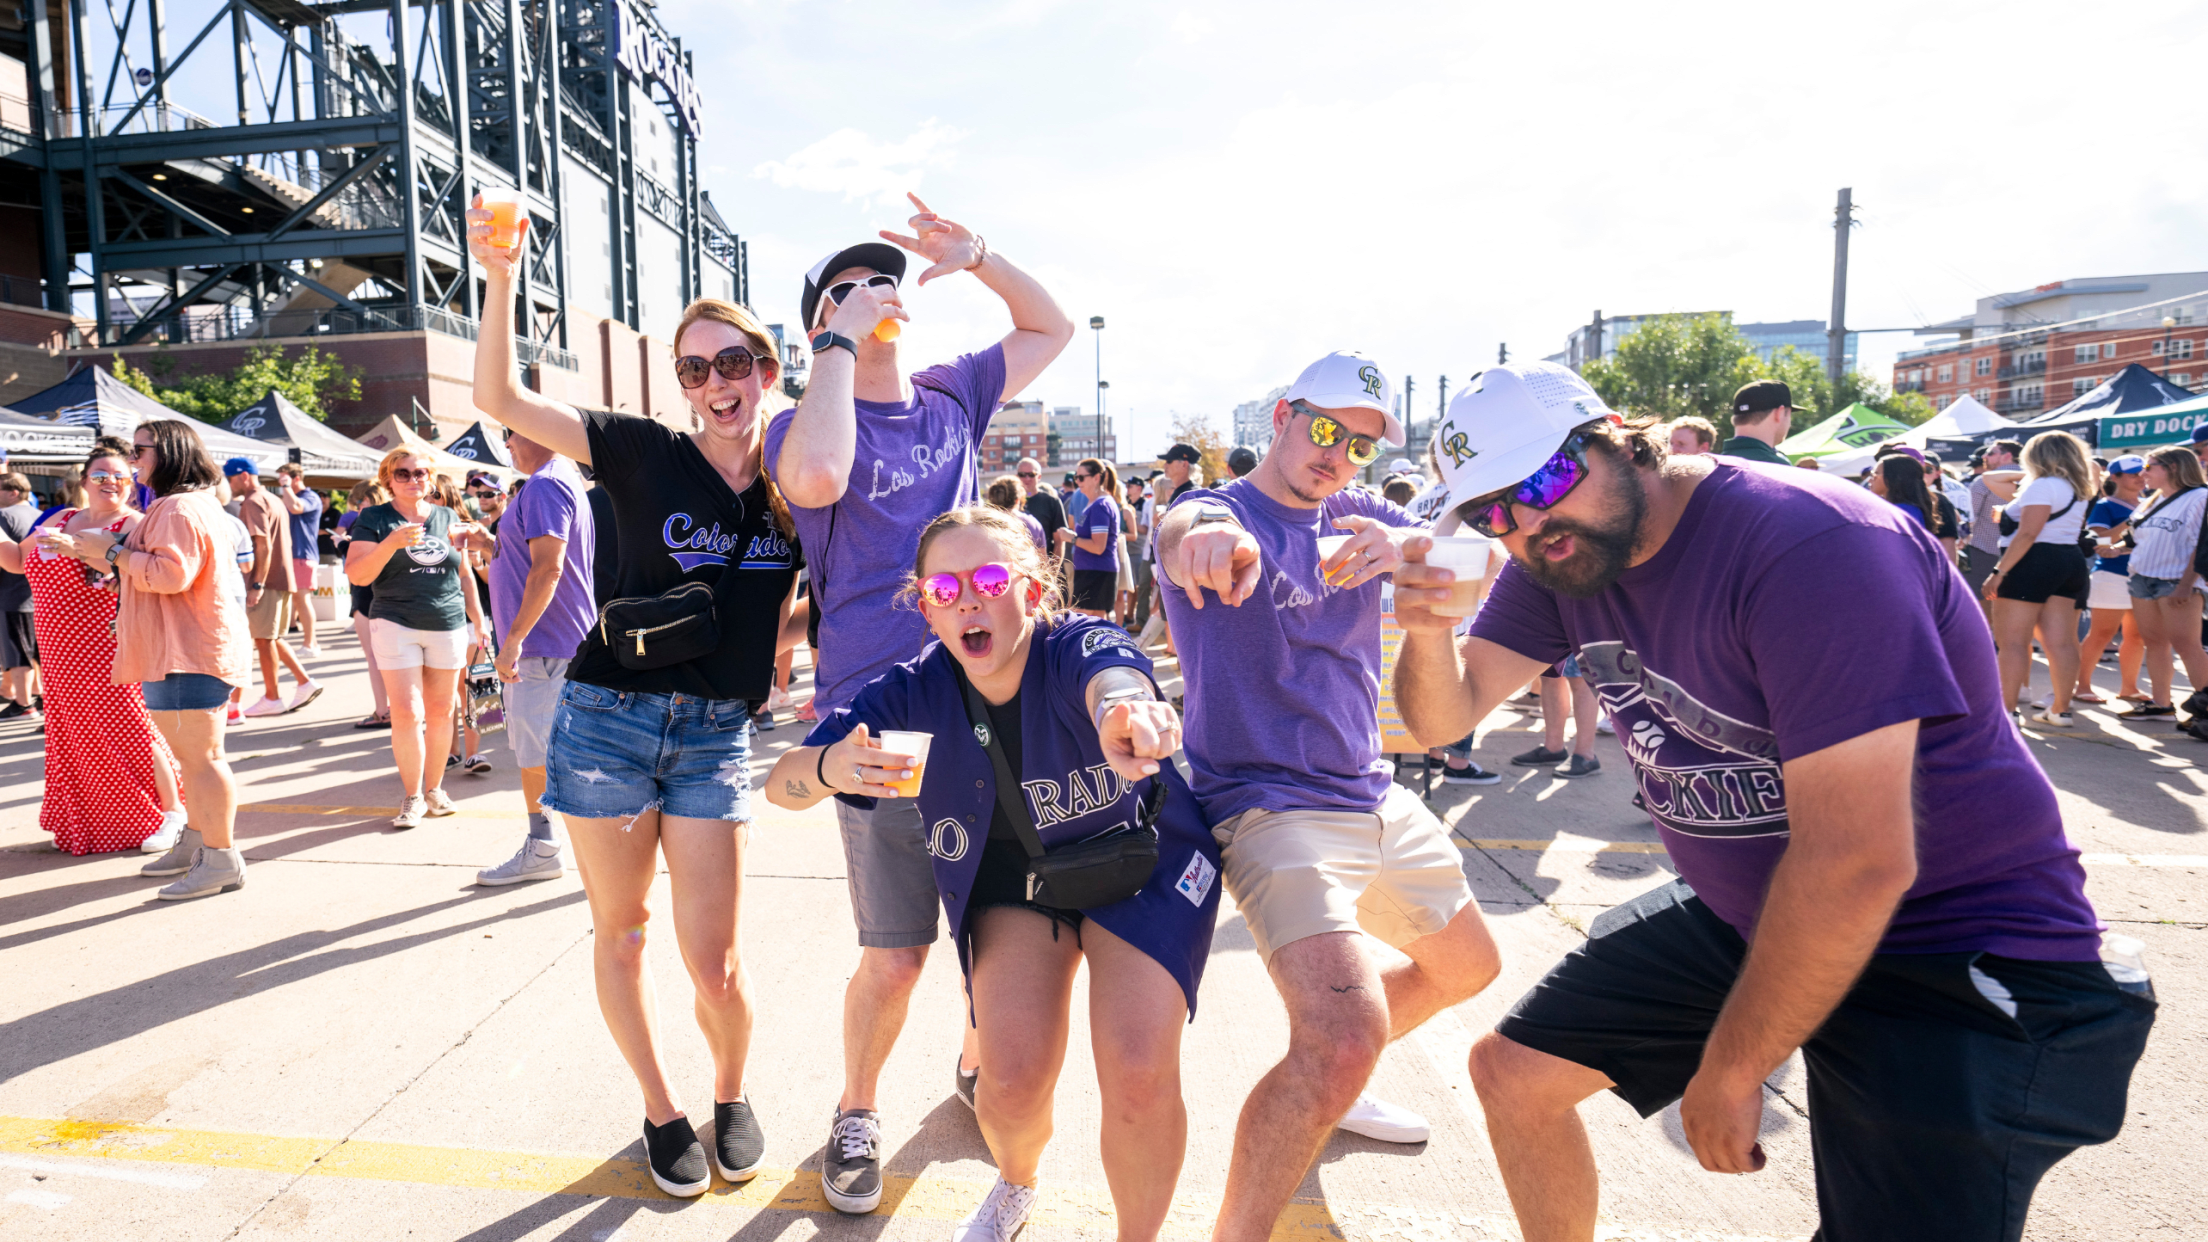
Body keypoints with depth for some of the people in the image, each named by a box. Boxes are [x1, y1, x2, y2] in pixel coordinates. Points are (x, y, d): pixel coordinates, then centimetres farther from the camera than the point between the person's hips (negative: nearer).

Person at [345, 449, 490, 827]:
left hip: (449, 626, 3)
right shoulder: (375, 519, 1)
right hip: (396, 625, -3)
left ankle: (434, 789, 21)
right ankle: (412, 798, 6)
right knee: (407, 714, -7)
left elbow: (464, 575, 17)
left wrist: (478, 621, 15)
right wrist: (391, 543, -22)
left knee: (441, 712, 7)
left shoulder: (448, 517, 12)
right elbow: (357, 575, -8)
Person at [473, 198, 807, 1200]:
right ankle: (661, 1111, 35)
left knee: (714, 959, 1)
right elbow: (501, 400, -10)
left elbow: (798, 609, 15)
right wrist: (501, 279, -20)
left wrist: (807, 619, -5)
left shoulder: (796, 490, 2)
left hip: (717, 734, 1)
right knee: (620, 931, 12)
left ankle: (733, 1095, 32)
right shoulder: (645, 454, -5)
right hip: (609, 716, 0)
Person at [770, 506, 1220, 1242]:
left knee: (1139, 1076, -19)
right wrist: (829, 768, -44)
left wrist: (1125, 708, -77)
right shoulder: (912, 694, -17)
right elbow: (780, 785, -19)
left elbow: (1108, 673, -51)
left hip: (1142, 863, -2)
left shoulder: (1076, 648, -26)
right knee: (1014, 1078, -15)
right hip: (1010, 881, 2)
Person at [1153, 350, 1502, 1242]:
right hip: (1271, 803, -8)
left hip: (1374, 798, 8)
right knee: (1346, 1035, -25)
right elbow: (1182, 525, -36)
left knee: (1466, 968, 24)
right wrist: (1203, 536, -61)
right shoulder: (1222, 511, -10)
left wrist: (1406, 544, -33)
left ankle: (1326, 1091, 43)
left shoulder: (1359, 520, 7)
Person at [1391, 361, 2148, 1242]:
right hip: (1742, 915, 7)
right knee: (1511, 1072, 8)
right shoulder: (1560, 553, -6)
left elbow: (1856, 864, -30)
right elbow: (1444, 718, -3)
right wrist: (1427, 633, -27)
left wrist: (1729, 1070, -18)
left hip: (1956, 950, -6)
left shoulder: (1806, 543, -29)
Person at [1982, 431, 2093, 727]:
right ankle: (2060, 710, 12)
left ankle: (2006, 712, -12)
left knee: (2011, 642, -8)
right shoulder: (2078, 491, 18)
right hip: (2070, 563, 9)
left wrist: (1998, 572, -20)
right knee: (2061, 642, 9)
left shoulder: (2043, 485, -10)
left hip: (2034, 564, -9)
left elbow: (2027, 534, -18)